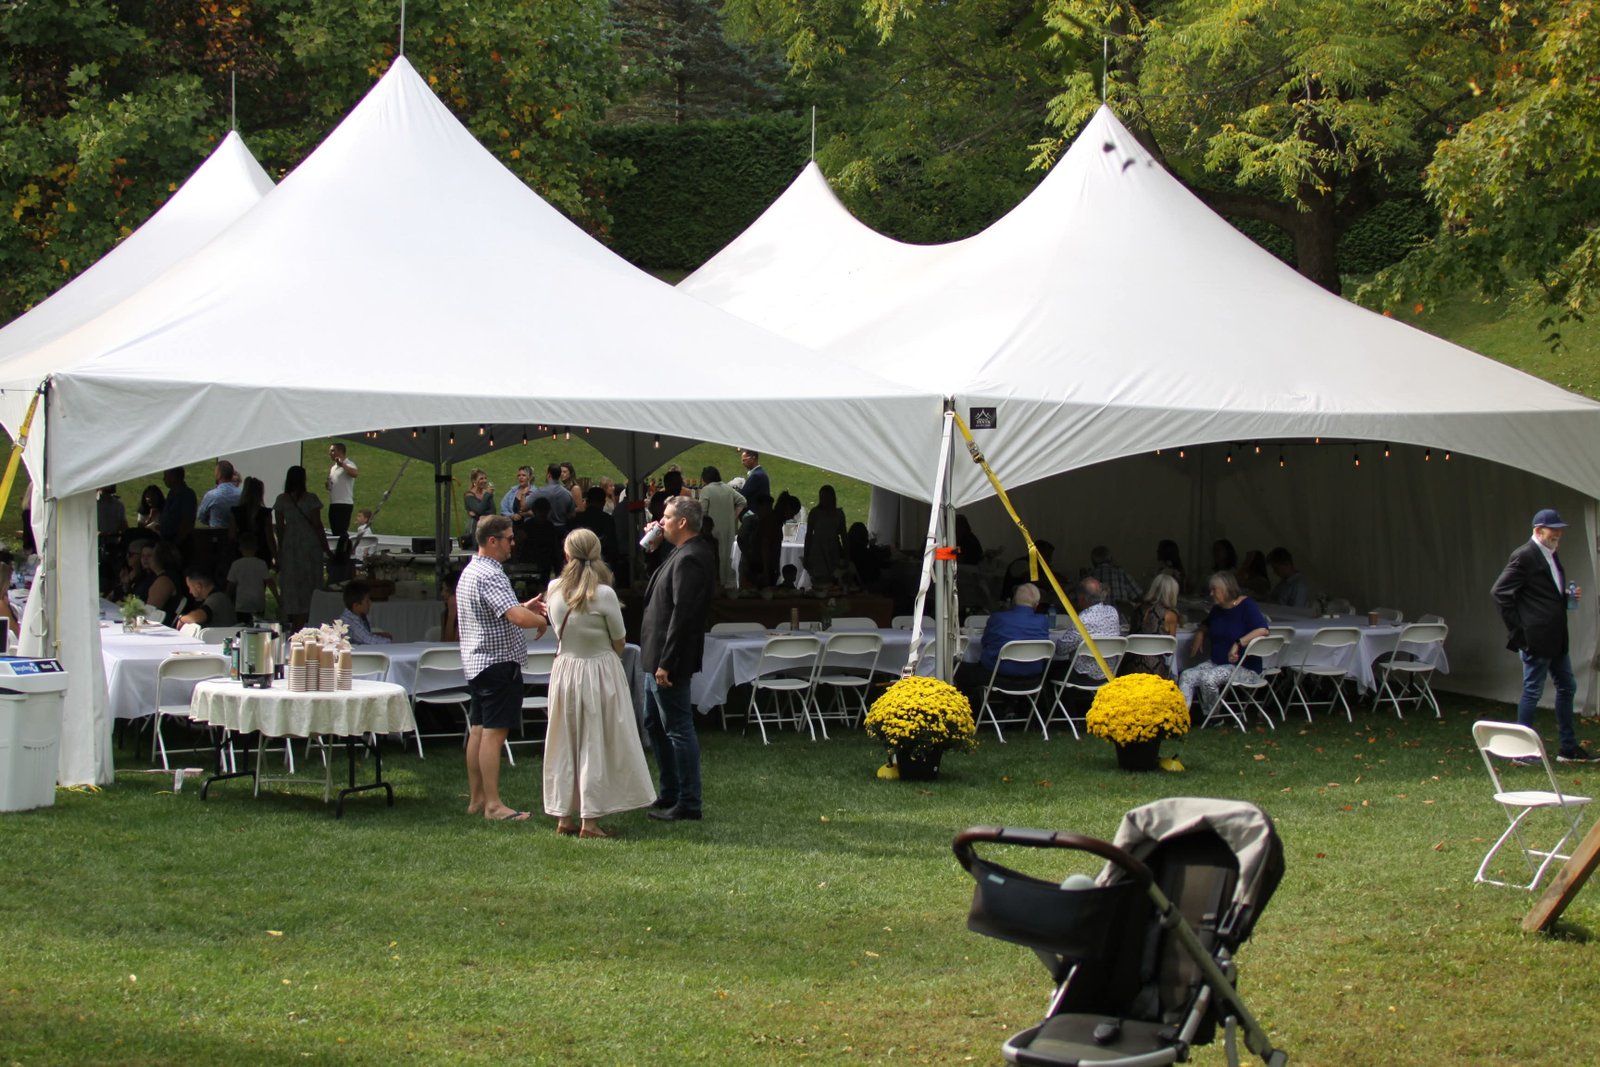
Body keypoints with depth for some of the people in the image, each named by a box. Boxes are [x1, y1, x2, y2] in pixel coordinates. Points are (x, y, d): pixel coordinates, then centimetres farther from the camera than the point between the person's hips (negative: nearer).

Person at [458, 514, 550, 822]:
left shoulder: (470, 571, 15)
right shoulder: (489, 576, -19)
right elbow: (518, 618, -29)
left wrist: (524, 606, 15)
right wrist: (542, 620, -10)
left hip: (476, 662, 11)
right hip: (498, 662, -11)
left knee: (478, 730, 12)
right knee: (494, 733, -10)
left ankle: (476, 798, 17)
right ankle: (493, 805, -11)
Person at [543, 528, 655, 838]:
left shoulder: (554, 590, -5)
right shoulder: (604, 595, -16)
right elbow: (619, 643, -6)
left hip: (565, 670, 4)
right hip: (600, 672, -4)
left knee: (564, 744, 12)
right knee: (596, 745, 3)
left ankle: (564, 816, 16)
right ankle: (589, 820, 3)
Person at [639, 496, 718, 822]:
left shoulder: (689, 560, -21)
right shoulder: (682, 553, 11)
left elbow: (682, 615, -26)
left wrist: (666, 663, -25)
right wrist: (656, 542, 11)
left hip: (671, 660, -11)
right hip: (657, 655, 11)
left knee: (678, 728, -4)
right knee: (654, 723, 19)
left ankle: (689, 804, 3)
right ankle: (670, 795, 28)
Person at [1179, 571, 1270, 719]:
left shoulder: (1246, 605, -11)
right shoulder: (1217, 609, 13)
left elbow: (1262, 630, -27)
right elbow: (1205, 626, 36)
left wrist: (1238, 644, -32)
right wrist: (1199, 637, 14)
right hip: (1217, 663, 8)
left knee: (1207, 678, -31)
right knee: (1187, 676, -15)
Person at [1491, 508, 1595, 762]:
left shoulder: (1552, 555, 14)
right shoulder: (1524, 556, -14)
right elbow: (1500, 592, -18)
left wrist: (1568, 596, 4)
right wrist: (1518, 628, -15)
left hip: (1556, 637, 10)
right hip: (1536, 637, -10)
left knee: (1567, 687, 14)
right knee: (1533, 692, -2)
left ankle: (1569, 748, 22)